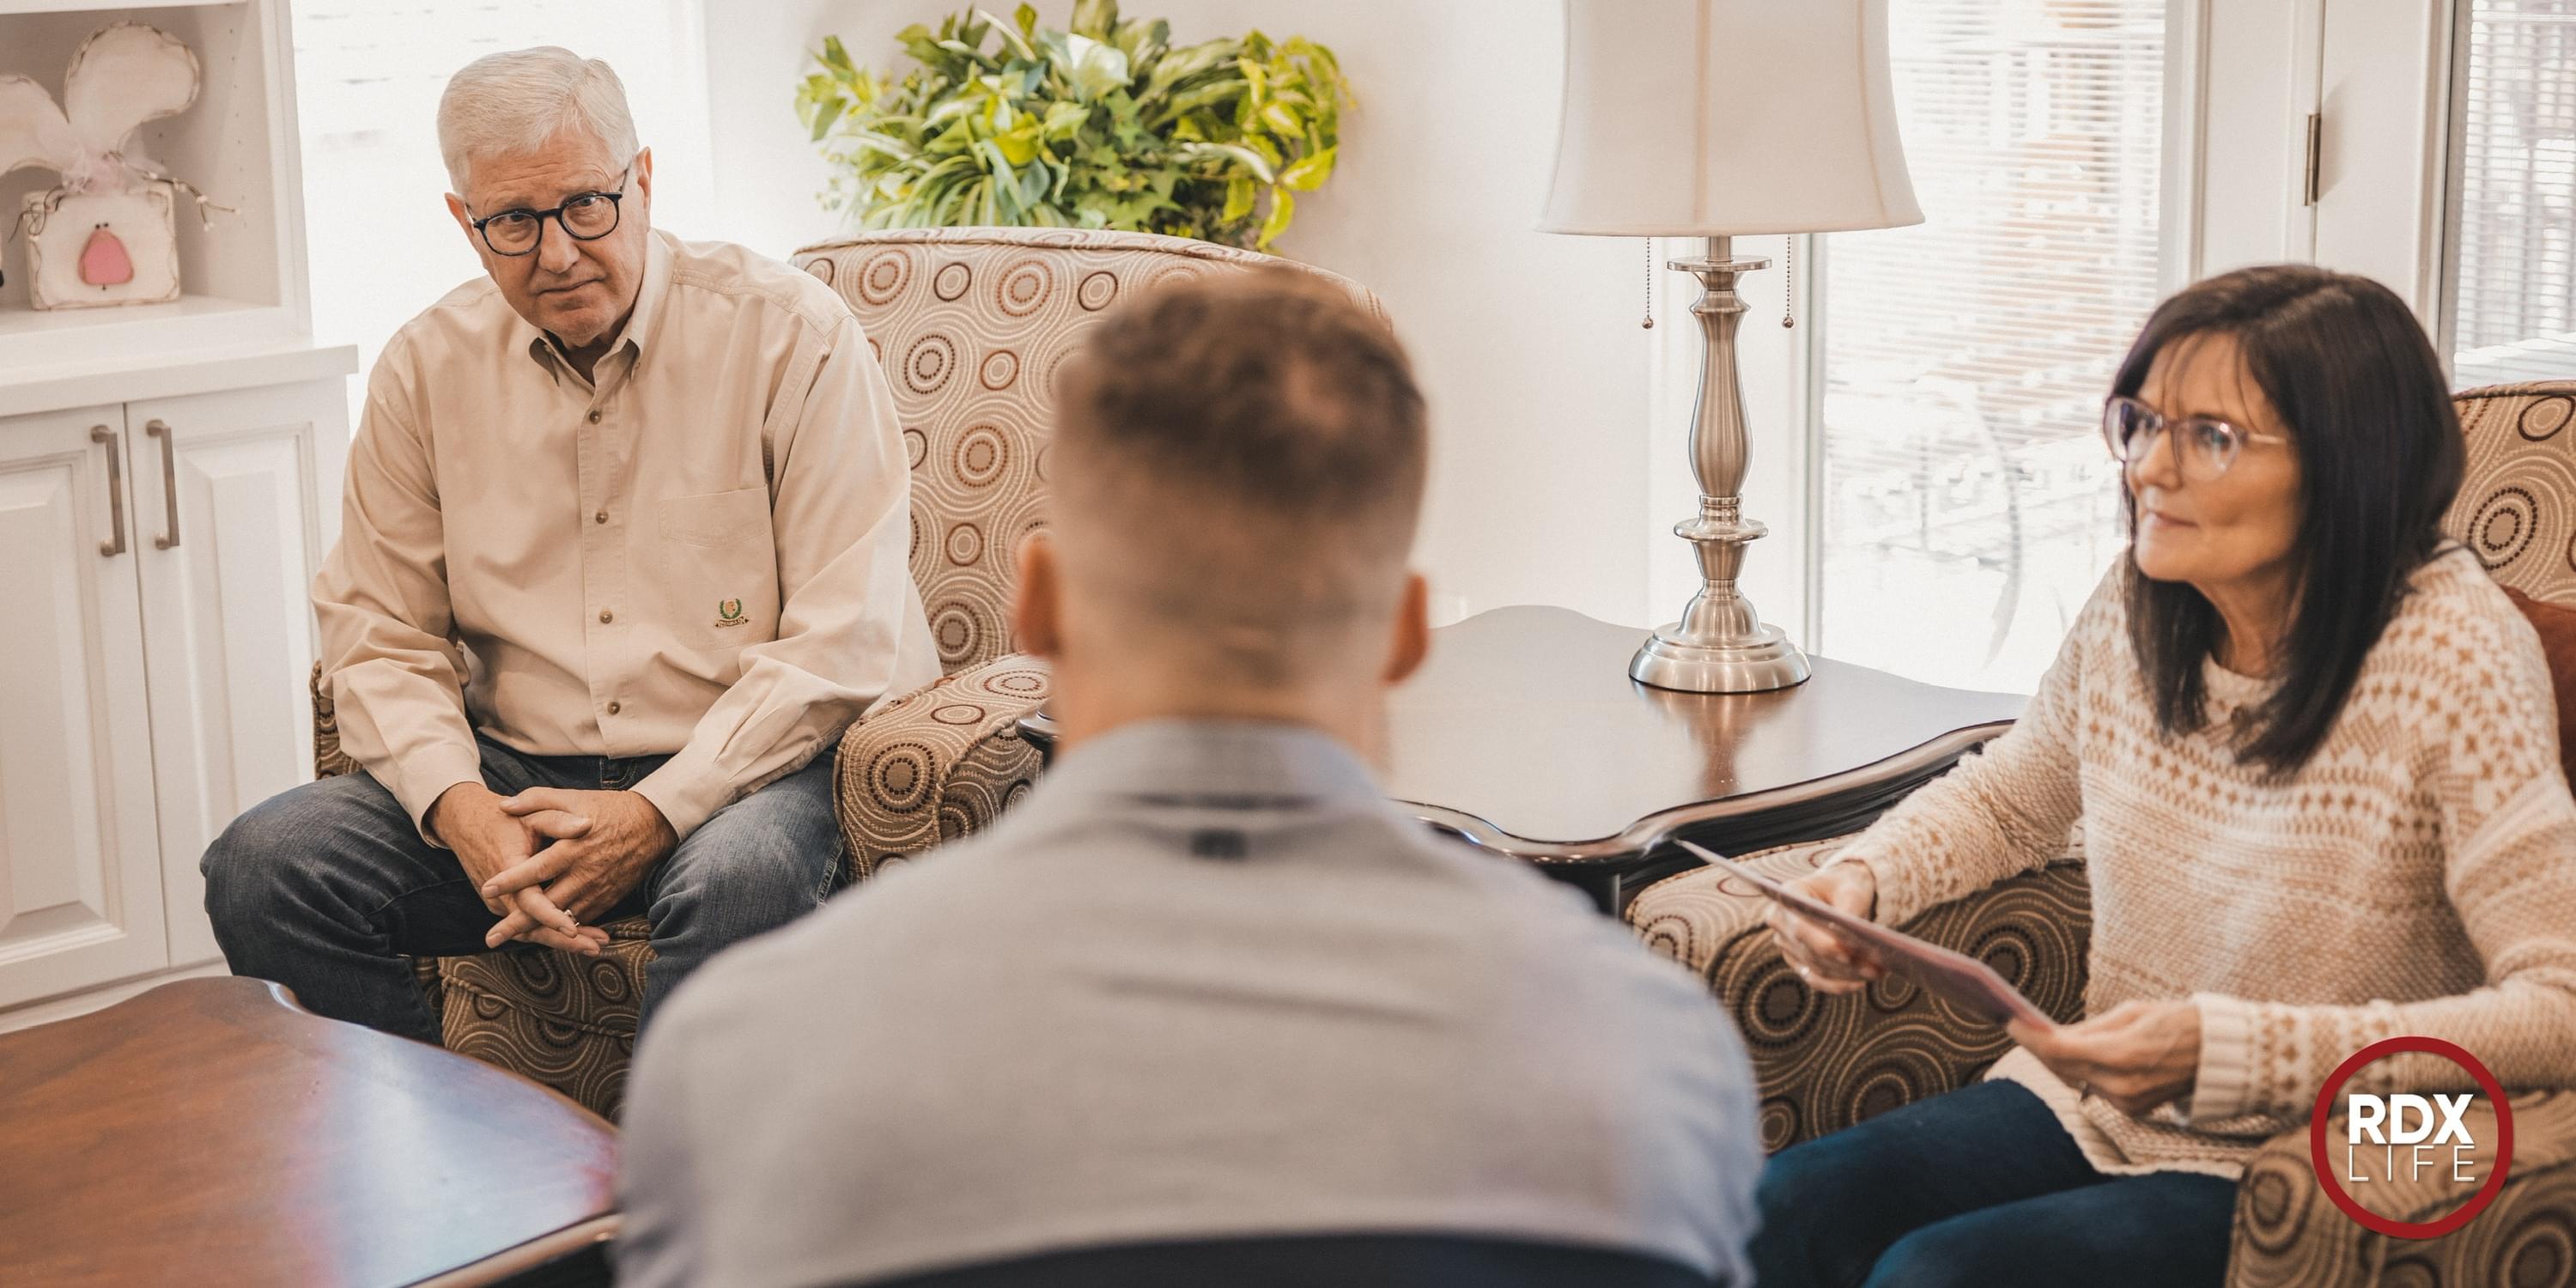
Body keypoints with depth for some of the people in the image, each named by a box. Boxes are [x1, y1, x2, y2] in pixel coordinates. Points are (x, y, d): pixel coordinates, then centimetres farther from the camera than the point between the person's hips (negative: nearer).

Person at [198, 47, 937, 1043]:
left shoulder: (789, 333, -6)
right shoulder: (426, 368, 7)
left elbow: (846, 637, -10)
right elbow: (378, 633, 9)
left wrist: (657, 813, -18)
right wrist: (459, 806, -12)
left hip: (738, 770, -4)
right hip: (513, 774, 4)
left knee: (740, 877, -38)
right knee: (262, 865, -18)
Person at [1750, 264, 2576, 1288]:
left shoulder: (2450, 658, -20)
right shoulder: (2134, 607, -1)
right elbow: (2007, 799, 20)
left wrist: (2227, 1055, -33)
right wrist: (1861, 880, -2)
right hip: (2091, 1109, 6)